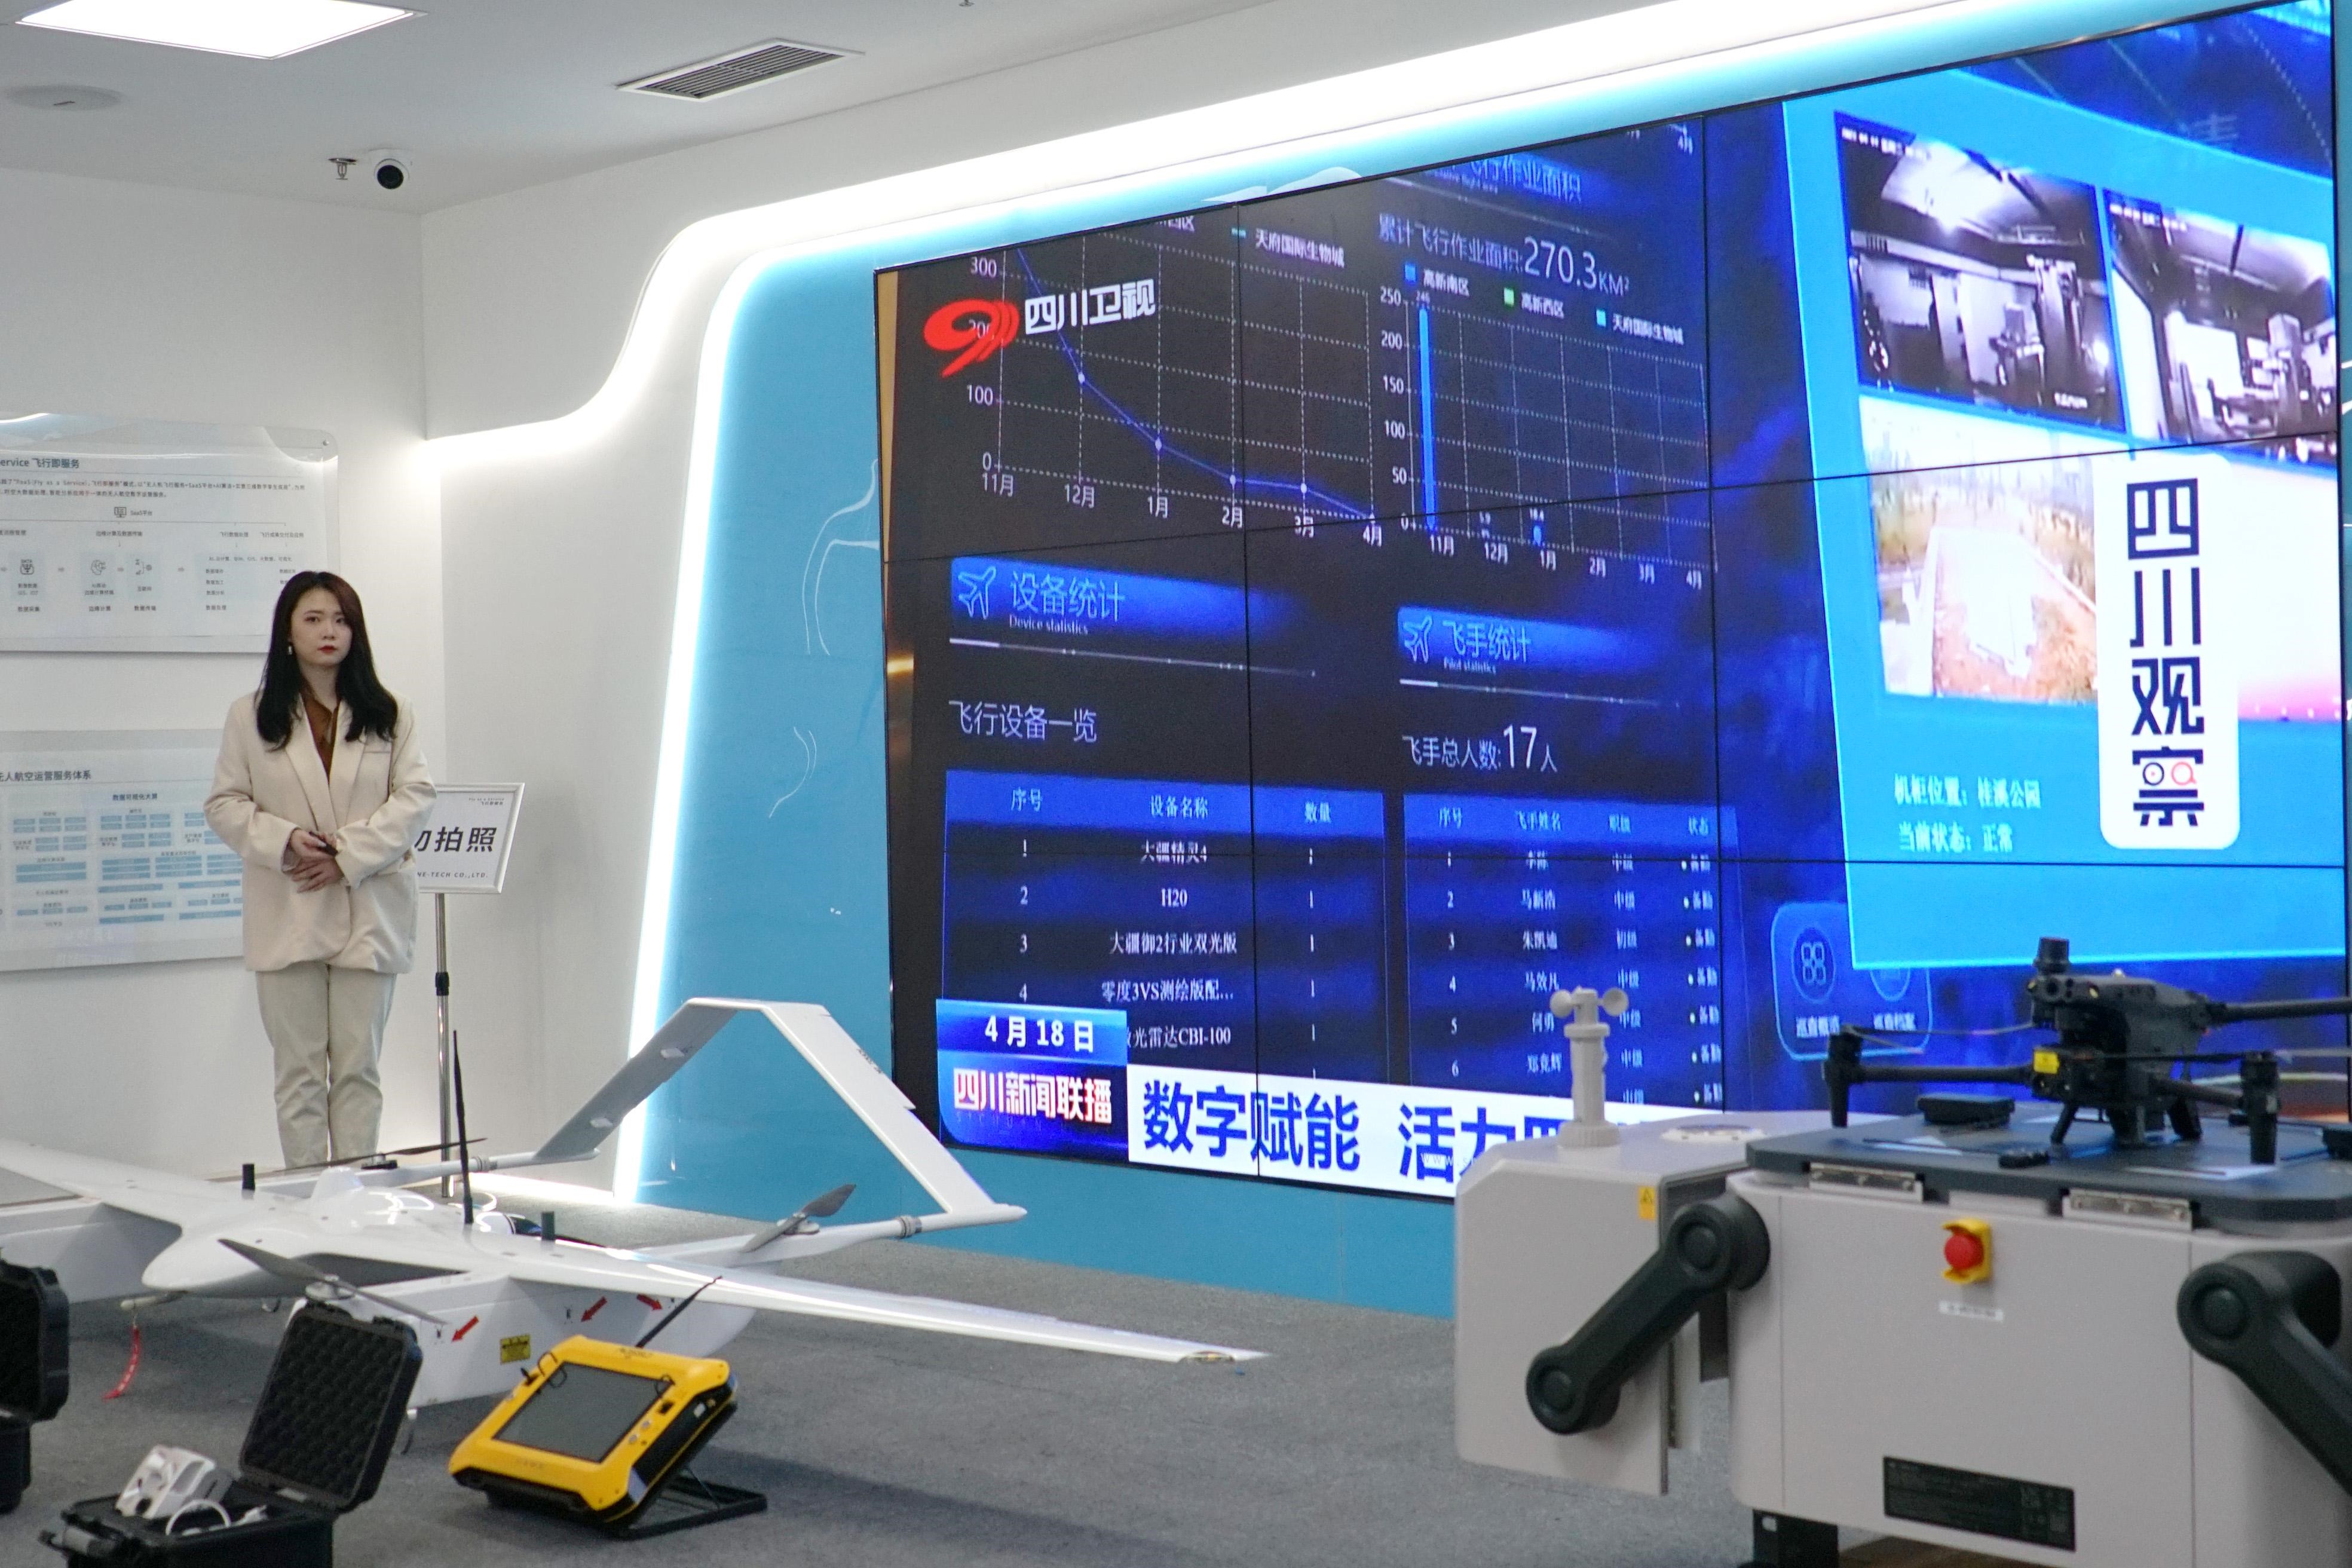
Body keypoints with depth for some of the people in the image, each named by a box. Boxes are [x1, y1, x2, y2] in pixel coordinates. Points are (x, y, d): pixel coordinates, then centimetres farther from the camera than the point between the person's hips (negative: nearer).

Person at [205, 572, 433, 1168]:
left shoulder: (389, 715, 7)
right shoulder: (250, 717, 7)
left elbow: (415, 797, -1)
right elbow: (224, 804, 5)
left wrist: (347, 857, -12)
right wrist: (285, 841, -13)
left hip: (367, 911, 0)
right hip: (287, 913, 0)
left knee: (358, 1066, 3)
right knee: (298, 1069, 2)